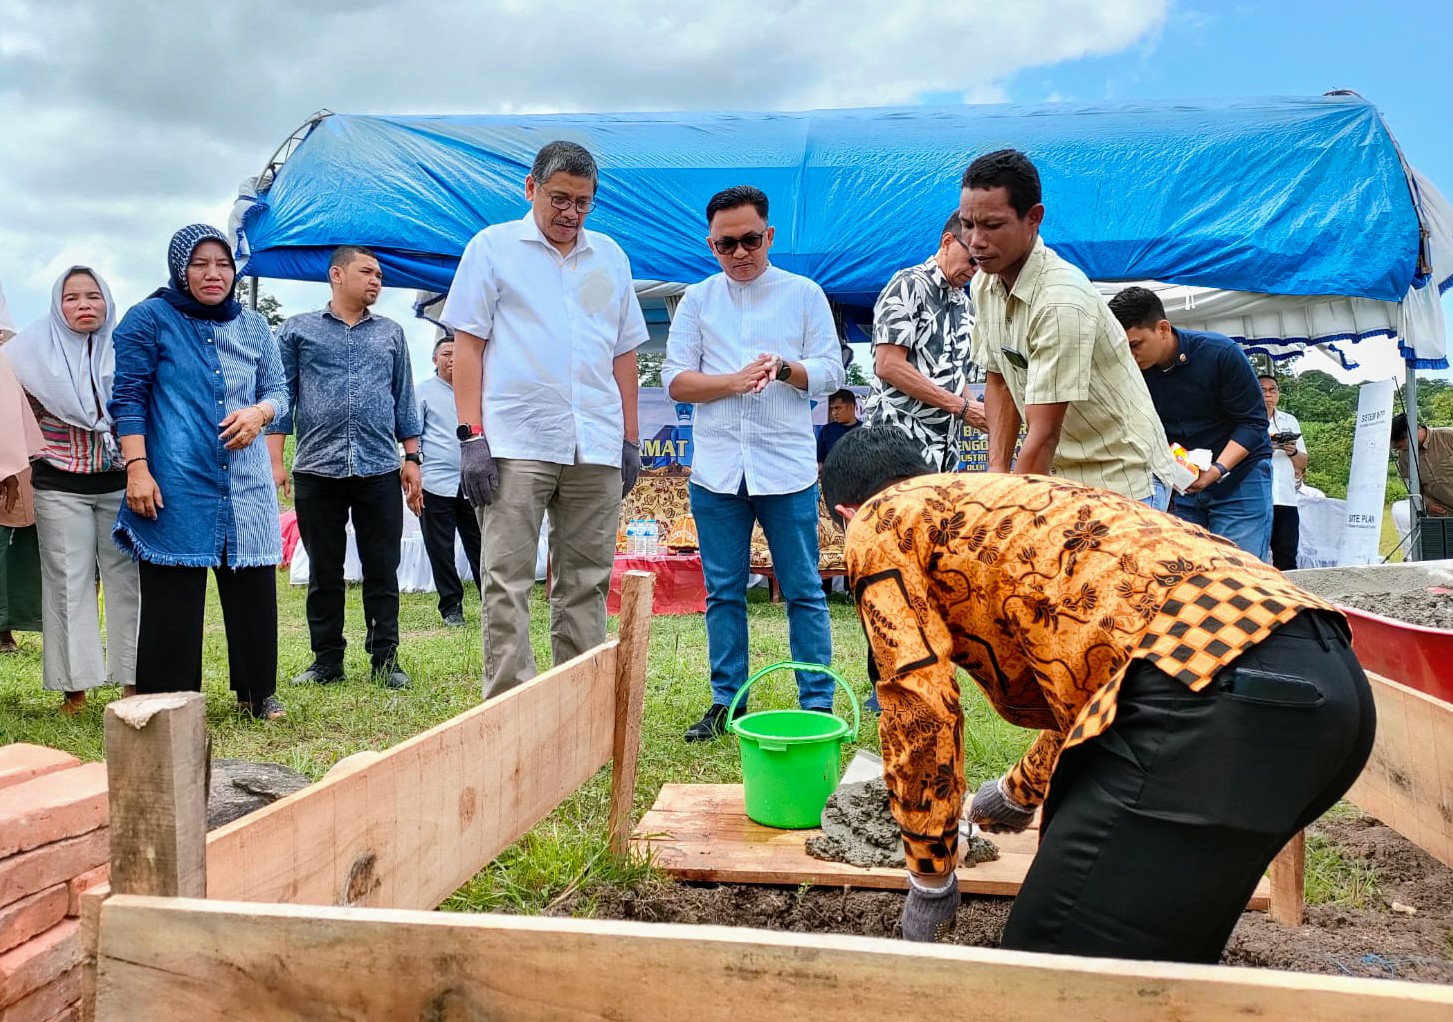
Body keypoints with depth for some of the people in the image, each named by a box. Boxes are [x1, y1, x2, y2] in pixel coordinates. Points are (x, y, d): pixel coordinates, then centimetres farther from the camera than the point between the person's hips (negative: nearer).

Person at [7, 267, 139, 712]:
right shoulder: (35, 351, 1)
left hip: (121, 485, 1)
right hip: (61, 488, 0)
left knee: (127, 578, 2)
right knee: (69, 583, 2)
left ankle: (132, 676, 11)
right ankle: (75, 685, 10)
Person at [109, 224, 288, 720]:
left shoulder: (253, 326, 13)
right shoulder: (150, 319, 1)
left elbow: (278, 390, 15)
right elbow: (128, 398, -3)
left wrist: (258, 413, -9)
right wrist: (137, 468, -13)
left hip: (245, 484, 4)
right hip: (175, 485, -4)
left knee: (253, 588, 7)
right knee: (172, 596, 0)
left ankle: (257, 691, 20)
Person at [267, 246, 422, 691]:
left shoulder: (391, 333, 16)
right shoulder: (297, 330, 10)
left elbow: (404, 400, 16)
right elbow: (280, 397, 6)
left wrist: (412, 458, 9)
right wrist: (274, 462, -2)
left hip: (380, 470, 1)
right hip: (317, 470, -1)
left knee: (383, 570, 2)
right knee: (324, 572, 5)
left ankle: (385, 658, 10)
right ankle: (326, 661, 14)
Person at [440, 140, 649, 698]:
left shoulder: (610, 256, 17)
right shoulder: (493, 247, 6)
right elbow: (467, 344, 1)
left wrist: (630, 440, 13)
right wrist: (471, 436, -8)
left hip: (596, 447, 4)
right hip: (516, 442, -4)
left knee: (586, 585, 8)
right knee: (507, 583, -4)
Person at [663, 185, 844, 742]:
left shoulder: (804, 294, 6)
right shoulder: (698, 300, 9)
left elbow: (831, 372, 2)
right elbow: (676, 380, 3)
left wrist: (785, 370, -17)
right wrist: (735, 381, -11)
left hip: (787, 467, -2)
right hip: (716, 469, 2)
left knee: (804, 591, 2)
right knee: (723, 591, 8)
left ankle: (817, 701, 11)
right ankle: (727, 700, 19)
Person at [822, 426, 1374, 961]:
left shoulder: (881, 524, 12)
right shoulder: (997, 512, 35)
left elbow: (920, 706, 3)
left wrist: (929, 876, 17)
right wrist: (1020, 793, 61)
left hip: (1218, 691, -10)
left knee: (1055, 952, 3)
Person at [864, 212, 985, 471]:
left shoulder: (965, 306, 19)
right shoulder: (908, 286, -5)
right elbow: (888, 366, -15)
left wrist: (978, 412, 2)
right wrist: (962, 407, -13)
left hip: (947, 449, 8)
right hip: (901, 440, -8)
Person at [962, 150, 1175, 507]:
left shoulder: (1062, 300, -26)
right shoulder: (984, 284, -1)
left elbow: (1044, 436, -27)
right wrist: (997, 474, -2)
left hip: (1121, 481, -7)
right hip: (1058, 478, 7)